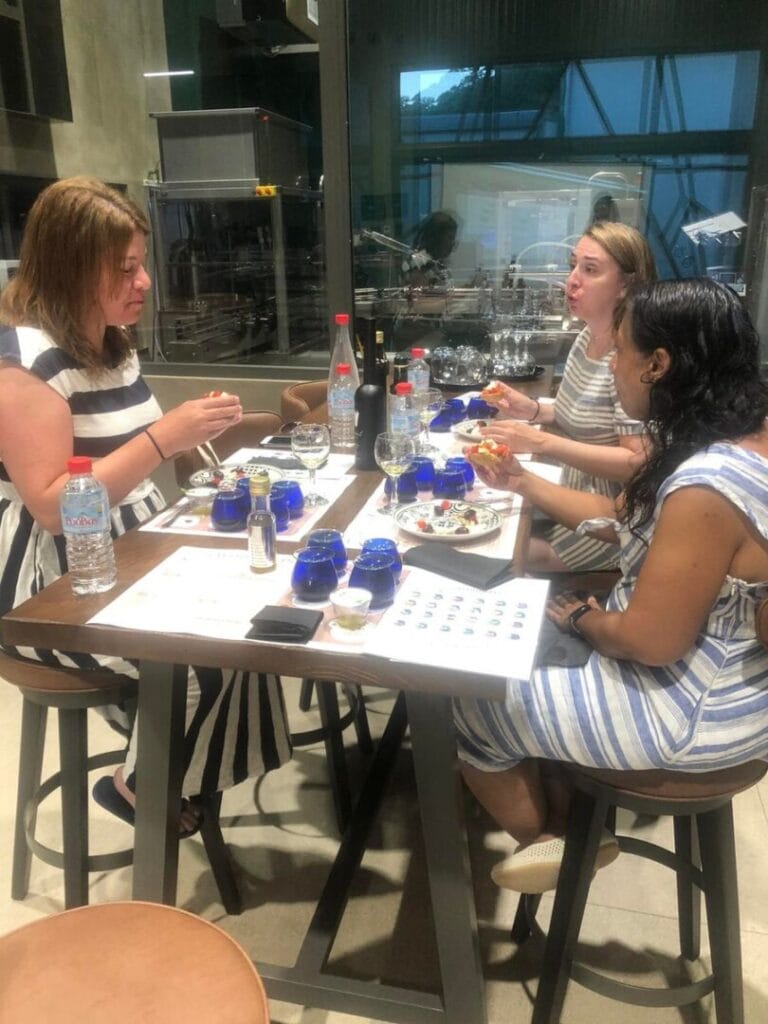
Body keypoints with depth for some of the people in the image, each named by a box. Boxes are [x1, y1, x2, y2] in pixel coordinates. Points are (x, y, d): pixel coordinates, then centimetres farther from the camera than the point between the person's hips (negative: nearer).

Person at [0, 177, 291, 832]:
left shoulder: (110, 344, 10)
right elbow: (53, 507, -24)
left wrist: (194, 436, 2)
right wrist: (164, 437, -28)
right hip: (54, 590, -8)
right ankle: (143, 784, 8)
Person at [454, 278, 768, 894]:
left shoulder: (706, 488, -34)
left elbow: (650, 641, -29)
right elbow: (623, 520, 9)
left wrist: (583, 618, -8)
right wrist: (522, 483, 7)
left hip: (695, 709, -10)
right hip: (709, 671, 10)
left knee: (469, 704, 2)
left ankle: (547, 839, 30)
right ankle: (570, 824, 27)